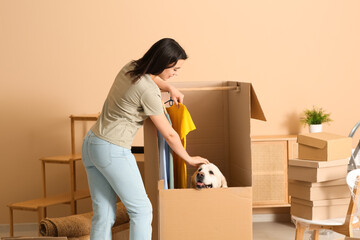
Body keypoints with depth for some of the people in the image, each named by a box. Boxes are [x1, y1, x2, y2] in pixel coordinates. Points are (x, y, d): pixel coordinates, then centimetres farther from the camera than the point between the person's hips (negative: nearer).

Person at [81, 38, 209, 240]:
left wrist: (170, 88, 14)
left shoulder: (130, 68, 4)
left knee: (104, 215, 10)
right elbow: (169, 134, -10)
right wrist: (188, 158, 5)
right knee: (141, 209, 4)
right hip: (113, 152, -9)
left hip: (90, 144, 9)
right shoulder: (148, 92, -19)